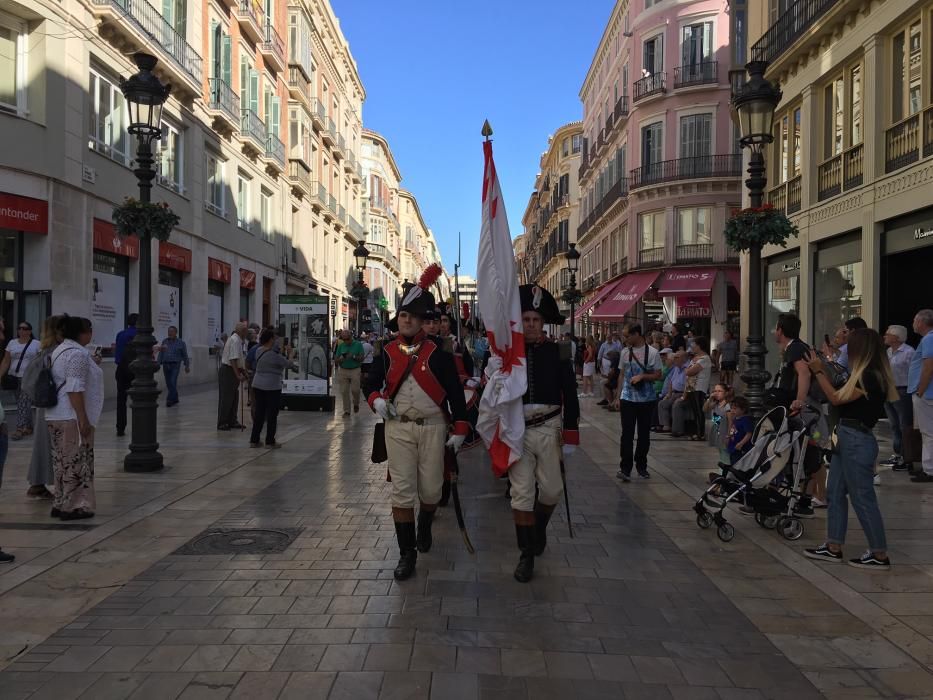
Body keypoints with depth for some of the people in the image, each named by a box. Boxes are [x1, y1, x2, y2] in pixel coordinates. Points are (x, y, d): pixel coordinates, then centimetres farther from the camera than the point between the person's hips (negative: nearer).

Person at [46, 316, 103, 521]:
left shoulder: (61, 350, 16)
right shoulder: (78, 353, -16)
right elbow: (75, 389, -22)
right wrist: (83, 419, -22)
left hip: (55, 415, 10)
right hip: (72, 417, -10)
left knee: (63, 461, 15)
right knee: (76, 462, -3)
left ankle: (60, 504, 21)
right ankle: (73, 507, 2)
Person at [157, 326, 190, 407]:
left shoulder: (180, 342, 0)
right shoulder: (164, 341, 9)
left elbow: (185, 355, 4)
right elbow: (161, 354, 9)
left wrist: (187, 366, 3)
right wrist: (158, 364, 2)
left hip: (175, 365, -4)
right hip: (166, 365, 4)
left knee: (172, 382, -15)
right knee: (168, 383, 8)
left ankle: (169, 400, -15)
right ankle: (175, 398, 21)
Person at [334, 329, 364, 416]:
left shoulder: (358, 344, 1)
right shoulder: (340, 346, 8)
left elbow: (362, 358, -4)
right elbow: (336, 360, 7)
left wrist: (353, 356, -19)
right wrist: (341, 358, -15)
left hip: (355, 370, -2)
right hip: (343, 371, 2)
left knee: (355, 390, -5)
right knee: (344, 392, 1)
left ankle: (356, 404, 26)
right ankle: (346, 410, 10)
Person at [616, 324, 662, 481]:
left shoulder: (653, 353, -4)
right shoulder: (625, 352, 4)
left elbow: (658, 374, -1)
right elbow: (621, 374, 10)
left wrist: (642, 376, -17)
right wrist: (618, 397, 7)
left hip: (647, 399, -1)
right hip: (628, 398, 1)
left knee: (644, 434, 9)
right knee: (627, 433, -5)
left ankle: (641, 466, 23)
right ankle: (625, 468, -4)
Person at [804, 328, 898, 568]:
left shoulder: (870, 377, -18)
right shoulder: (864, 375, 12)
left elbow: (836, 399, -14)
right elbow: (840, 395, 11)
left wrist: (817, 371, -7)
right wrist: (822, 368, 13)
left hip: (857, 442, -10)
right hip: (846, 439, 10)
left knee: (862, 498, -2)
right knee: (835, 493, 13)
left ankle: (880, 555, 9)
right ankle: (833, 548, 20)